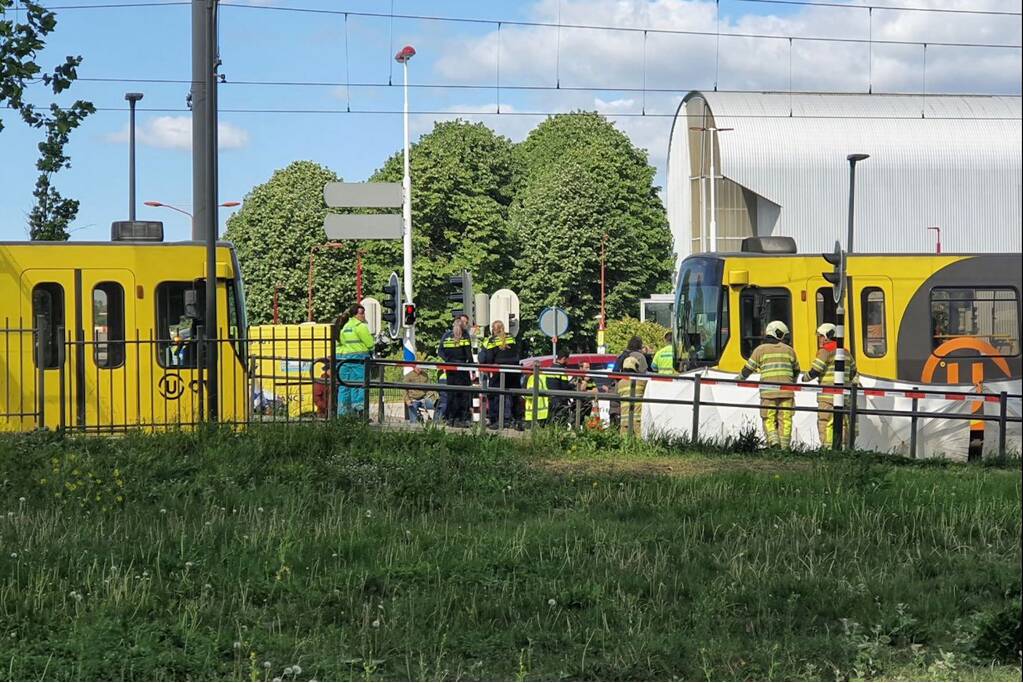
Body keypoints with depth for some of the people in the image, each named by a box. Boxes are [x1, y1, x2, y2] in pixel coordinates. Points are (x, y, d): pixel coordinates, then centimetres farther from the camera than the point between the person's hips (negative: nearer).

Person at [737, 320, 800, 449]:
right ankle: (784, 446, 2)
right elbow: (796, 370, 24)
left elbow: (748, 369, 6)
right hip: (786, 391, 2)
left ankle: (773, 440, -16)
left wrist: (739, 379, 26)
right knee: (785, 419, 5)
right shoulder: (789, 350, 11)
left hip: (768, 392, -2)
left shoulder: (761, 350, 3)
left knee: (769, 420, 5)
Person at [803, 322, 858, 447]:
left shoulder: (825, 351, -7)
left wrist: (805, 378, 8)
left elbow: (815, 371, -10)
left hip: (829, 395, -8)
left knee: (825, 423, -8)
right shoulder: (846, 352, 18)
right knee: (842, 423, 9)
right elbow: (853, 372, 23)